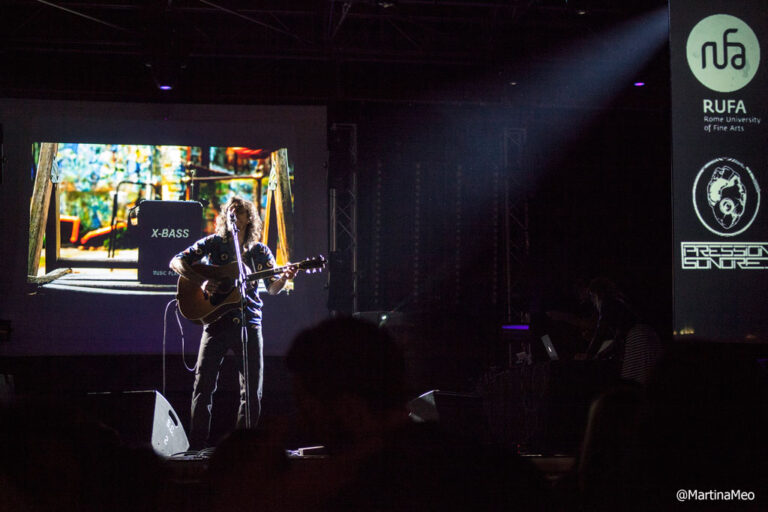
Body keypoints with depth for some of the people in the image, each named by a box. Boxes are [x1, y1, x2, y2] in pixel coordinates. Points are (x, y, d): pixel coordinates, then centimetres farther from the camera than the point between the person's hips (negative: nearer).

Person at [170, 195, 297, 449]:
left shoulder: (260, 251, 10)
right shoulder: (213, 243, 5)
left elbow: (272, 288, 6)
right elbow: (176, 262, 2)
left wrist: (284, 277, -16)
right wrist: (201, 281, -14)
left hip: (249, 324, 2)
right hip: (216, 321, -2)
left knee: (252, 392, 2)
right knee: (203, 387, -4)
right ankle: (197, 446, 3)